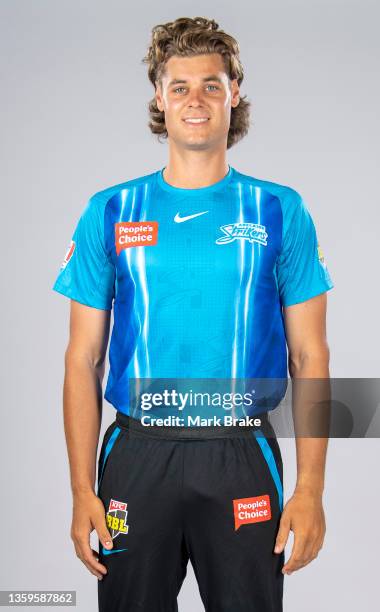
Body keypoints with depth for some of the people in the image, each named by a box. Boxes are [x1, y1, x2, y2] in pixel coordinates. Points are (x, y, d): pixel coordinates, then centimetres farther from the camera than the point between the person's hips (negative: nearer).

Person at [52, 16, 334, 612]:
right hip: (137, 456, 1)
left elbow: (309, 356, 2)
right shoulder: (109, 213, 3)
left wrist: (310, 488, -5)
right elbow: (83, 360, 3)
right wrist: (83, 490, -3)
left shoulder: (281, 211, 2)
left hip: (241, 457, 0)